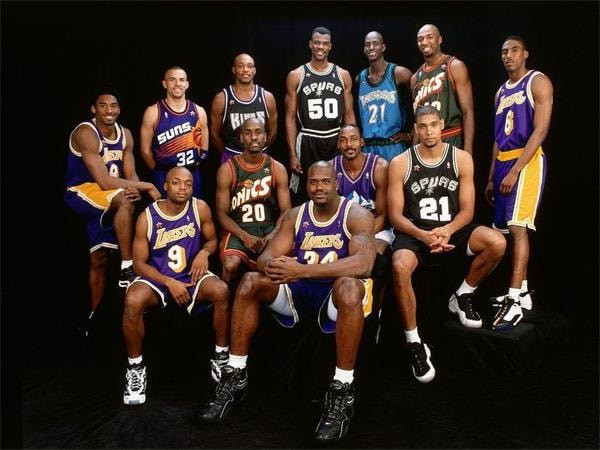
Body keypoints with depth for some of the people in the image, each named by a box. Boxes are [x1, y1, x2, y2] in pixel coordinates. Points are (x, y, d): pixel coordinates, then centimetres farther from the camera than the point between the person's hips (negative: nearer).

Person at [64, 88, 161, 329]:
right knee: (124, 201, -35)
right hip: (81, 192, -7)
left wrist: (135, 189, -25)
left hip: (104, 200, 7)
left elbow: (130, 175, -1)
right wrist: (147, 186, -25)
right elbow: (104, 182, -28)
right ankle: (127, 268, -26)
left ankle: (93, 315, 23)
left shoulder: (125, 134, 2)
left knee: (99, 258, 10)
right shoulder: (86, 133, -21)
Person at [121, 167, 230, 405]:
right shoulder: (147, 217, -11)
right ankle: (135, 367, -8)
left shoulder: (200, 208, -6)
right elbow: (139, 263, -8)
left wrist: (204, 252, -16)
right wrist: (169, 283, -21)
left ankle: (221, 358, -8)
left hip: (192, 276, 1)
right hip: (157, 278, -1)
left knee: (221, 291, -30)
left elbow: (212, 240, 9)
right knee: (132, 301, -33)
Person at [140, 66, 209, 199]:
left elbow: (204, 147, 12)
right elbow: (145, 150, -1)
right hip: (164, 177, -3)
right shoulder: (153, 112, -6)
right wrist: (159, 172, 5)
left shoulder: (199, 112, 4)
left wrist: (195, 165, 5)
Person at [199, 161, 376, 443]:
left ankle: (342, 392, -29)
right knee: (250, 282, -15)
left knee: (349, 286, -39)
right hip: (301, 289, 5)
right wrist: (271, 266, -33)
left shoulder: (357, 215, -12)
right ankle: (235, 377, -6)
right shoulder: (295, 216, 4)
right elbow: (266, 256, -4)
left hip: (337, 291, -5)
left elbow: (364, 263, -30)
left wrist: (302, 270, -39)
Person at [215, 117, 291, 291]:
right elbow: (222, 213, -3)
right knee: (231, 266, -31)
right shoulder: (227, 170, 0)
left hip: (269, 229, 1)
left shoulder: (277, 169, 5)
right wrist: (245, 237, -18)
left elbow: (286, 211, 1)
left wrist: (273, 235, -18)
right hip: (238, 230, -1)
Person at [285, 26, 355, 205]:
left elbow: (349, 115, 9)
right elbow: (290, 117, -1)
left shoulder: (343, 75, 6)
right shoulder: (296, 76, 0)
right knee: (303, 196, 3)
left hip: (336, 141, 2)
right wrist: (292, 154, -7)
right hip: (307, 142, -2)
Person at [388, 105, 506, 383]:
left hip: (452, 230, 3)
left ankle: (462, 296, 4)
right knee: (399, 268, -36)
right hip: (414, 233, -2)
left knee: (497, 243, -24)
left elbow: (467, 210, 0)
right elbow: (395, 215, -6)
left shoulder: (462, 159, 1)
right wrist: (423, 235, -24)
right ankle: (415, 344, -16)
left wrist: (448, 230, -22)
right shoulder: (400, 163, -4)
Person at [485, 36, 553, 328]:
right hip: (503, 163, 8)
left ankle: (515, 301, -13)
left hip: (527, 161, -8)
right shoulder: (501, 91, 19)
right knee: (510, 229, 9)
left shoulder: (538, 82, -4)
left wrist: (515, 171, -21)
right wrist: (491, 177, 16)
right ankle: (522, 292, 19)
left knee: (518, 227, -15)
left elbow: (540, 131, -14)